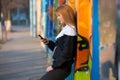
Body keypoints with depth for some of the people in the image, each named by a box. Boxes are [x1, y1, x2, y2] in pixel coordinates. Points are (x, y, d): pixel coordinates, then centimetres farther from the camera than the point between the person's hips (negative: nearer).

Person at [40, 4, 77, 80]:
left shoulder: (69, 30, -15)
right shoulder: (66, 29, 15)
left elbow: (66, 53, -21)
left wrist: (54, 65, -16)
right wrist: (49, 43, 6)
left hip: (62, 68, -10)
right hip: (59, 67, 10)